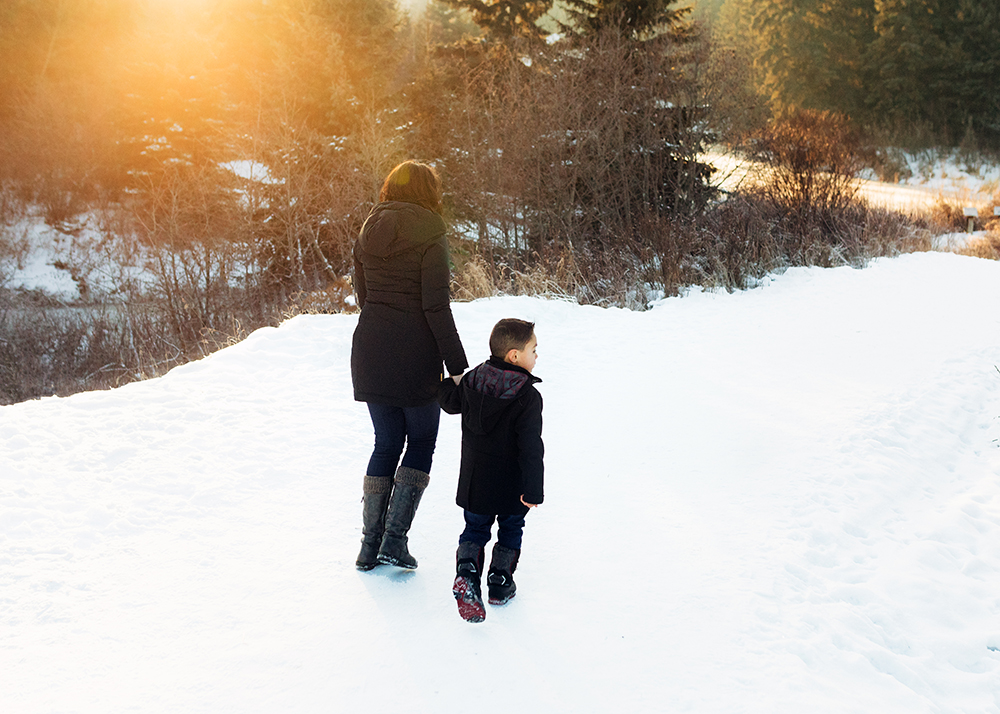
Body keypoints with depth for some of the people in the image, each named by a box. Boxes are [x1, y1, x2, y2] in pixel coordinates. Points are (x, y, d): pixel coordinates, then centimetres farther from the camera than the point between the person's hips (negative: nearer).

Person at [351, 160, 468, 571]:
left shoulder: (369, 233, 9)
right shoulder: (429, 236, -10)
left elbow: (363, 296, 14)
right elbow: (436, 307, -15)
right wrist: (458, 365, -11)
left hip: (369, 351, 6)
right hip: (415, 355, -5)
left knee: (386, 444, 15)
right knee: (421, 443, 11)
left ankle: (370, 544, 14)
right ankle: (395, 539, 4)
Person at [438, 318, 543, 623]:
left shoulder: (472, 380, -5)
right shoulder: (528, 397, -21)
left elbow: (450, 403, 14)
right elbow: (530, 447, -22)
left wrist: (449, 383, 35)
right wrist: (534, 489, -18)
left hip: (475, 480, 4)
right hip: (510, 484, -4)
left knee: (475, 529, 15)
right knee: (510, 530, 18)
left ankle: (467, 569, -8)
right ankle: (500, 581, 24)